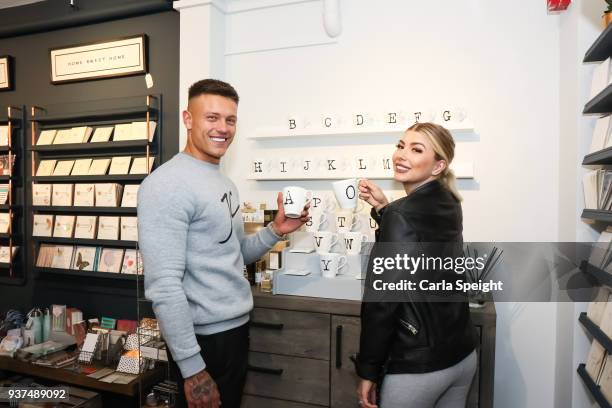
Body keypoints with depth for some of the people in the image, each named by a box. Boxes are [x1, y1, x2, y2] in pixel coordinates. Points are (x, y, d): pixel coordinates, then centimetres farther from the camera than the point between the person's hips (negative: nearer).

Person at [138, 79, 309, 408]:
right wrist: (191, 367, -22)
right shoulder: (167, 185, -20)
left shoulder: (224, 181, 10)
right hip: (204, 338, -9)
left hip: (236, 328, 9)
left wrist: (275, 230, -1)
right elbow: (164, 285, -24)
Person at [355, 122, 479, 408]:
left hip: (416, 364, -7)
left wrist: (367, 371, -12)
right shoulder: (448, 205, 1)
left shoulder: (400, 214, -21)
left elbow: (382, 301, -21)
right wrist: (383, 208, 4)